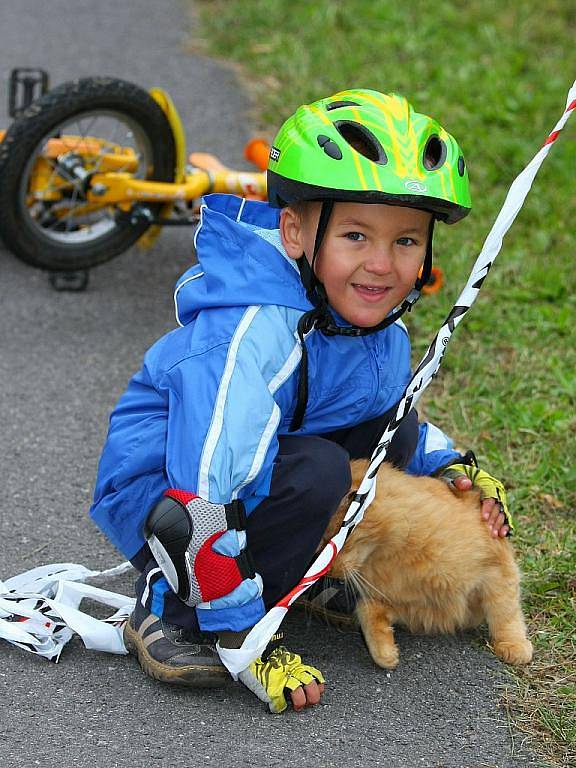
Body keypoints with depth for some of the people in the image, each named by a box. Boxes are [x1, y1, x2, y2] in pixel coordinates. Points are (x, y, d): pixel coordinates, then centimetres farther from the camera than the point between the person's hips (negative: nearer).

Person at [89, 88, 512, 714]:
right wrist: (245, 647, -32)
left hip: (257, 476, 8)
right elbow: (208, 493, -36)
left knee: (394, 428, -5)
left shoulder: (374, 316, -4)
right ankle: (169, 611, -15)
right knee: (315, 470, -31)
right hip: (158, 495, -8)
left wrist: (451, 469, -2)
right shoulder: (252, 333, -33)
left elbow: (391, 421, 18)